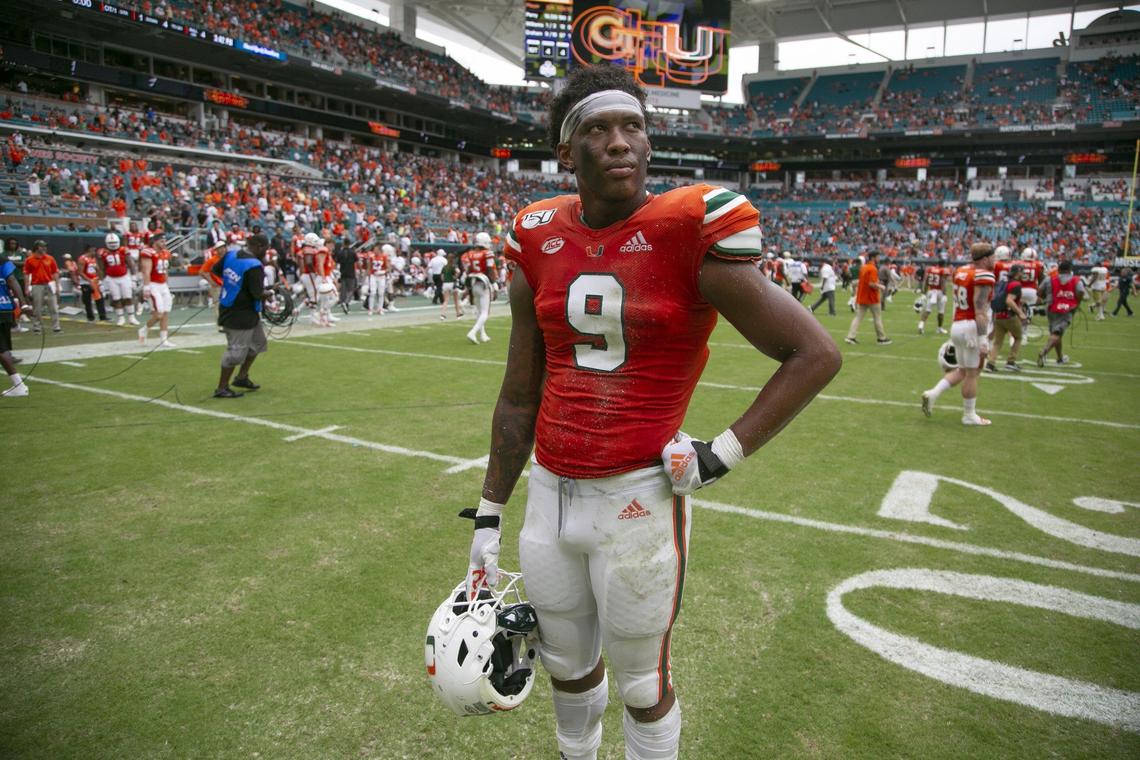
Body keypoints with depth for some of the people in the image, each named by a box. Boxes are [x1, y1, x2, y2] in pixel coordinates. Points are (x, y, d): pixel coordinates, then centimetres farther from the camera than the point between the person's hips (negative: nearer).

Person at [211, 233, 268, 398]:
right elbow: (258, 294, -24)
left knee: (258, 343, 22)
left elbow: (215, 270, 15)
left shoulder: (230, 255, 1)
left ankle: (242, 377, 31)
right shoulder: (254, 266, -23)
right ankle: (222, 389, 8)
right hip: (242, 315, -10)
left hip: (228, 308, 10)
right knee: (236, 350, -1)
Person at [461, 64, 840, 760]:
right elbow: (519, 400, 9)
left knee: (642, 686, 16)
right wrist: (489, 519, 12)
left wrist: (722, 455, -13)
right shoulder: (540, 245, 2)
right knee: (568, 668, 25)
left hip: (638, 499, -5)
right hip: (551, 493, 5)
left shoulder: (689, 235, -12)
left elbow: (816, 354, -7)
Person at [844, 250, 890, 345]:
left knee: (858, 317, 5)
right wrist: (880, 286, -8)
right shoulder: (873, 269, -17)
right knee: (877, 318, 6)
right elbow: (872, 284, -25)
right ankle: (882, 338, 15)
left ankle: (850, 336, -5)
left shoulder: (863, 267, 9)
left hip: (861, 298, 7)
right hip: (872, 298, -7)